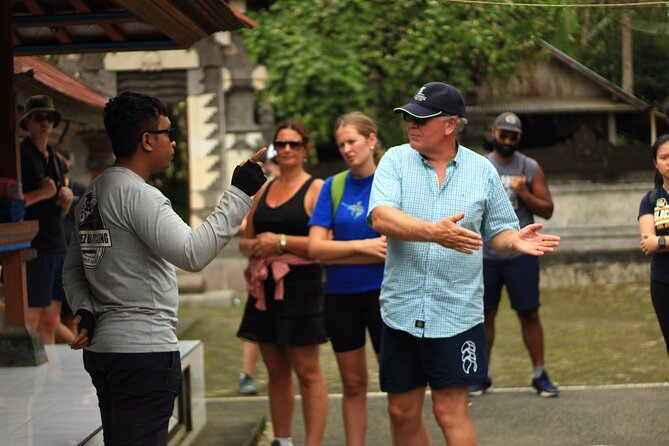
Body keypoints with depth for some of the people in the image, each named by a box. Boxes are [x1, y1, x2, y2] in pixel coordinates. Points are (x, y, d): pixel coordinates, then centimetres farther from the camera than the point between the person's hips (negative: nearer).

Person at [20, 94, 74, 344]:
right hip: (34, 248, -8)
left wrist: (67, 200, 3)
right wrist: (41, 194, -16)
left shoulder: (53, 159, 18)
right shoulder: (21, 155, -6)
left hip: (56, 246, 8)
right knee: (31, 321, -9)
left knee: (50, 323, 11)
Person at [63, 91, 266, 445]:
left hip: (101, 348, 10)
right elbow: (193, 253, -27)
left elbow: (73, 267, 18)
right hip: (144, 351, -10)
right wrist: (240, 194, -23)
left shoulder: (92, 194, 14)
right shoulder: (138, 194, -16)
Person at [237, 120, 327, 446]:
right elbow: (245, 241, 21)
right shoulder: (263, 191, 16)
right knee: (276, 371, 12)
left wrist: (281, 241, -18)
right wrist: (253, 246, -2)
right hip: (265, 288, 7)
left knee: (307, 372, -5)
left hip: (300, 287, -7)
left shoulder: (316, 189, -4)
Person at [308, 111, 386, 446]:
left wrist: (336, 252, -12)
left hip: (381, 292, -3)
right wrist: (363, 246, -16)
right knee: (353, 384, 12)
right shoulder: (333, 186, 2)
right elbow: (315, 247, -6)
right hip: (339, 295, 3)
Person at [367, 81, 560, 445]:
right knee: (402, 413, 10)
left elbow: (496, 233, 10)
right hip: (401, 310, 1)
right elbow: (381, 218, -17)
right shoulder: (395, 160, 0)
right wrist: (434, 232, -31)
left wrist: (515, 240, -14)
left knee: (450, 412, -2)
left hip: (457, 311, -1)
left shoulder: (482, 170, 3)